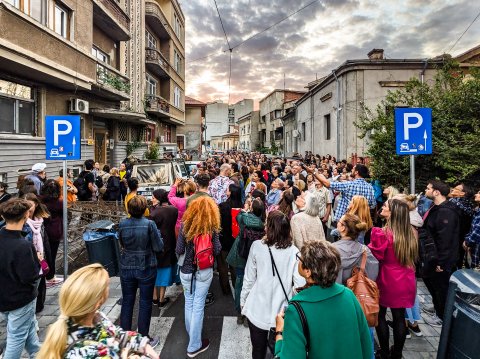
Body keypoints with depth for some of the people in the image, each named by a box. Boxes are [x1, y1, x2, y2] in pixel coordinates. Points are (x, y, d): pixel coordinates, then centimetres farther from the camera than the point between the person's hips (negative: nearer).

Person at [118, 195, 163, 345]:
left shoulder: (122, 224, -8)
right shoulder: (149, 224, -18)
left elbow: (122, 244, 8)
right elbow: (158, 247, -12)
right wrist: (157, 233, 3)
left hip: (126, 268, 3)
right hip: (146, 269, -3)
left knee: (127, 302, 17)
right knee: (145, 303, 11)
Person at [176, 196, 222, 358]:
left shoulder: (185, 224, -10)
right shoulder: (211, 227, -13)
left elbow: (179, 251, -8)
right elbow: (217, 251, -7)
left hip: (186, 270, 2)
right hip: (204, 271, -2)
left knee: (189, 303, 20)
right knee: (198, 305, 7)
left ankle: (192, 335, 42)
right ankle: (194, 346, 19)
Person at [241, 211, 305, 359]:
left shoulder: (257, 246, -13)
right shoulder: (293, 251, -13)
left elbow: (249, 279, -6)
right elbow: (300, 284, -11)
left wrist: (243, 301, 9)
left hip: (257, 310, 0)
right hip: (282, 312, 1)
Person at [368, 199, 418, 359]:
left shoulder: (382, 233, -22)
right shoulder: (411, 233, -2)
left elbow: (376, 256, -13)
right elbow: (413, 258, 11)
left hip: (387, 280, -5)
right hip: (406, 281, 5)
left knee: (380, 315, 13)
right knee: (399, 317, 15)